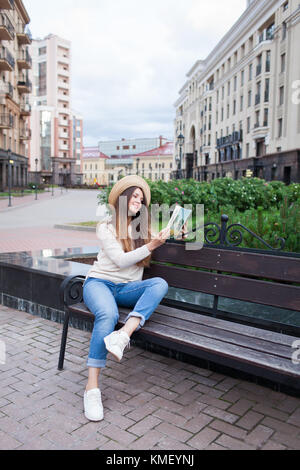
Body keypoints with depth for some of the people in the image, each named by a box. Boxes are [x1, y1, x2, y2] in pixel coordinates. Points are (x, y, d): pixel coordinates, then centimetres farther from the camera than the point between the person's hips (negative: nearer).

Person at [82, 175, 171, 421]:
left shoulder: (142, 226, 16)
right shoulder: (106, 226, 1)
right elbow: (121, 260, -11)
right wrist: (151, 245, -21)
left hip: (127, 288, 4)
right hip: (100, 282, -4)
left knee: (160, 283, -28)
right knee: (108, 315, -37)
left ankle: (122, 335, -44)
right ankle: (92, 387, -34)